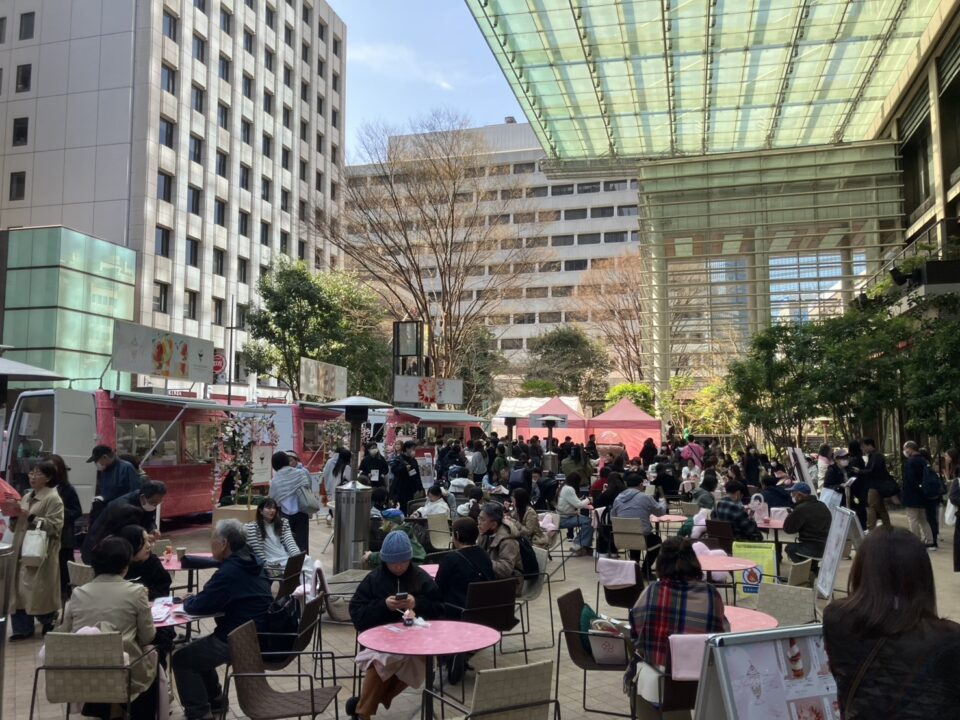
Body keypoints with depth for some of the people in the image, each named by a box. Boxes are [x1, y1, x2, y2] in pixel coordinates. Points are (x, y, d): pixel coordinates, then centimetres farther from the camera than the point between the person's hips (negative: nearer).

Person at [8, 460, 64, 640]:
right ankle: (24, 627, 14)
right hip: (23, 550, 8)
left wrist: (28, 516, -21)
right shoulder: (27, 496, 15)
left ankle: (50, 624, 16)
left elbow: (54, 526, -20)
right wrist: (15, 516, -1)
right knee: (21, 589, 6)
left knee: (40, 591, -2)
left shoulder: (53, 499, -10)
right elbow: (19, 526, 20)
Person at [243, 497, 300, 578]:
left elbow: (290, 543, 4)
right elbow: (258, 552, -3)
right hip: (272, 564, -5)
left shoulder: (283, 523, 17)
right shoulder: (253, 527, 2)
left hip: (288, 559, 5)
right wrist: (269, 567, -14)